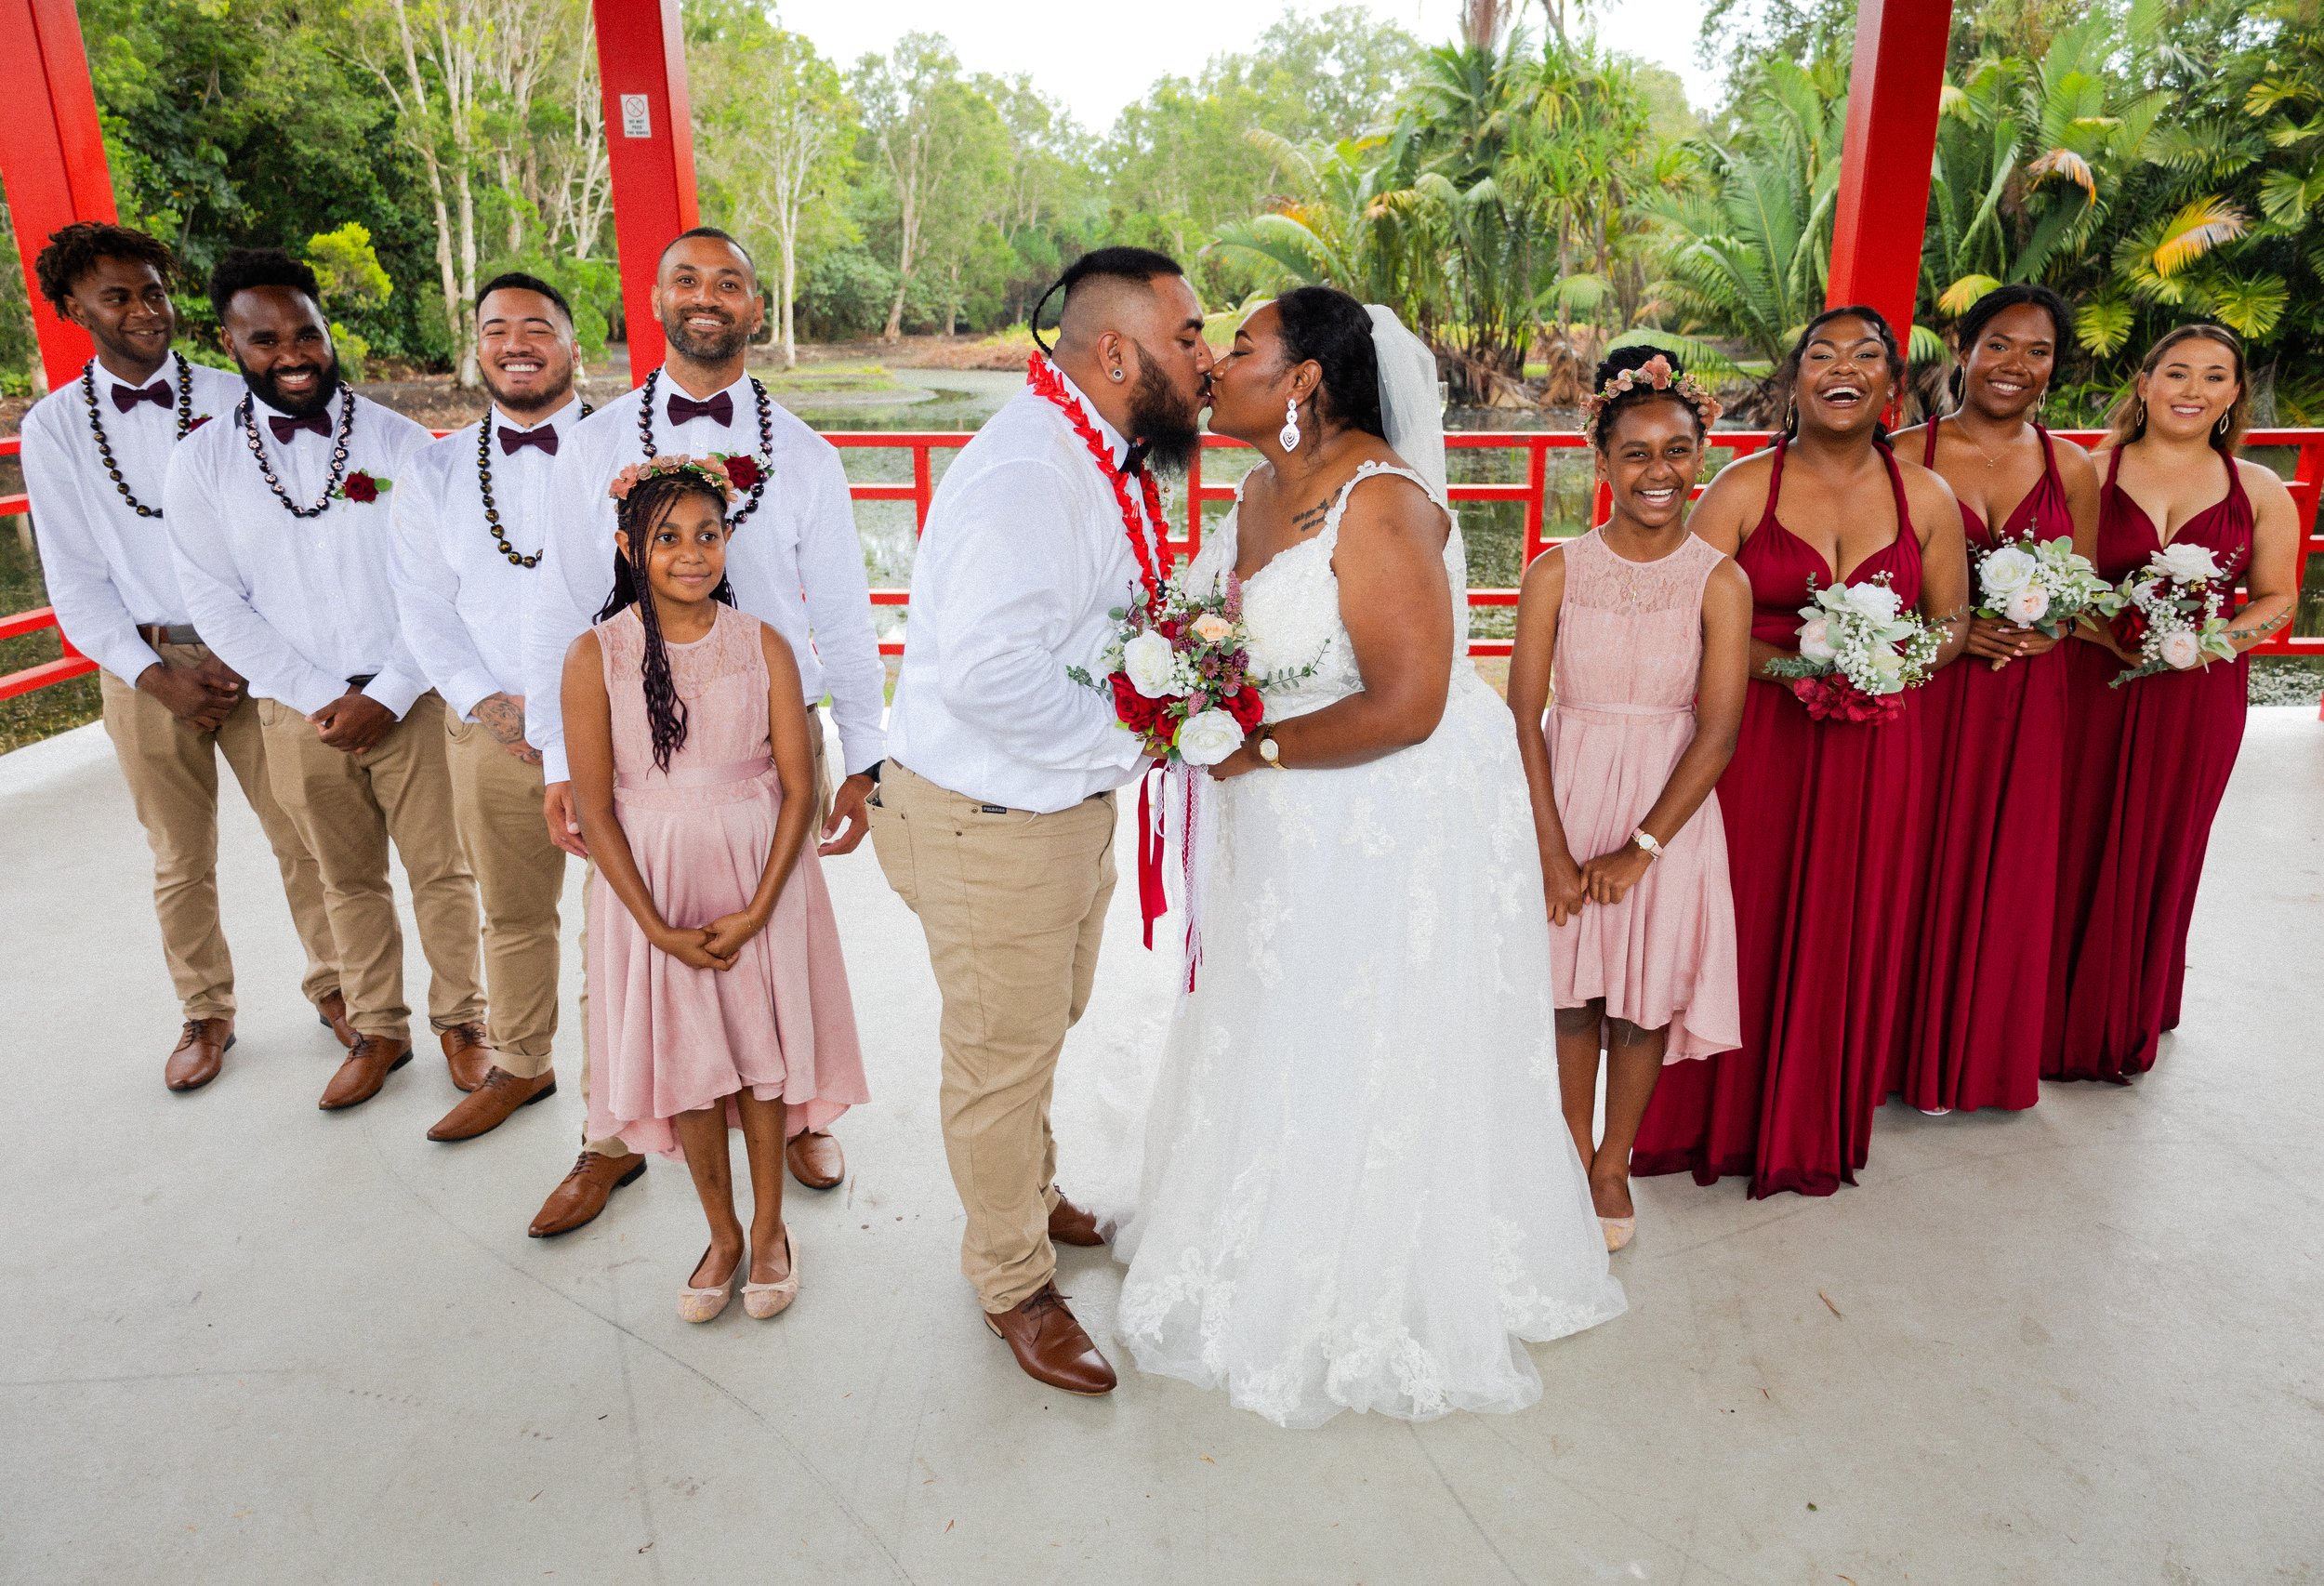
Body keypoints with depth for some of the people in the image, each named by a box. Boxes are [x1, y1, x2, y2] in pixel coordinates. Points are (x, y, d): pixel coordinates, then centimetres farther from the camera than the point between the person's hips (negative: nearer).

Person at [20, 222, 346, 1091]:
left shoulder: (230, 397, 2)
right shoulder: (53, 427, 4)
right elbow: (74, 580, 3)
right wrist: (157, 674, -9)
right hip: (145, 668, 1)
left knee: (303, 836, 4)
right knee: (181, 861, 11)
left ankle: (331, 982, 23)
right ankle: (205, 1013, 28)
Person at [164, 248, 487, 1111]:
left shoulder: (398, 440, -4)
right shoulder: (202, 461, 1)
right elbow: (215, 602, -1)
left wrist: (386, 695, -12)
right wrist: (320, 698, -9)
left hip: (411, 700, -2)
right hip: (297, 711, 2)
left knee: (442, 871, 6)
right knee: (348, 881, 14)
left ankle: (459, 1016, 25)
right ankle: (378, 1031, 30)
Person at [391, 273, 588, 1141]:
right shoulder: (436, 471, 9)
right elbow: (424, 606, 5)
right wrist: (486, 701, -7)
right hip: (492, 729, 3)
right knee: (511, 913, 17)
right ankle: (518, 1064, 36)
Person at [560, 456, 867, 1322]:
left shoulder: (763, 646, -6)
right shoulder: (597, 655, -7)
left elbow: (798, 787, -5)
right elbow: (594, 807, -6)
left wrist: (756, 911, -12)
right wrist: (658, 926, -11)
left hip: (757, 873, 0)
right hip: (652, 883, 0)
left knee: (761, 1046, 8)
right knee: (684, 1056, 8)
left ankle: (769, 1228, 29)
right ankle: (723, 1234, 30)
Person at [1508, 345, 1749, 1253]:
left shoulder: (1719, 582, -7)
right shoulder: (1556, 573, -6)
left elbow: (1717, 734, -9)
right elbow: (1524, 718, -8)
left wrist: (1639, 847, -13)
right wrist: (1554, 849, -12)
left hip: (1669, 809, 0)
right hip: (1566, 802, 0)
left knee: (1646, 995, 10)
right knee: (1573, 989, 10)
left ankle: (1614, 1163, 32)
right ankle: (1575, 1155, 32)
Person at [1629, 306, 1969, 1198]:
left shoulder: (1927, 499, 7)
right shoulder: (1743, 488, -1)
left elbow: (1952, 623, 13)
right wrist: (1787, 665, -19)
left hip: (1870, 745, 3)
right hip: (1752, 737, -2)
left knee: (1842, 933, 8)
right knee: (1738, 924, 1)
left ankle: (1813, 1130, 26)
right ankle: (1719, 1120, 20)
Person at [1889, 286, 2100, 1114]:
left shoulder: (2071, 469, 7)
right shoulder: (1905, 456, -3)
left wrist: (2047, 628, -10)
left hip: (2027, 700, 3)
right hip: (1925, 694, -3)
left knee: (2006, 874, 9)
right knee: (1916, 865, 2)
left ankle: (1978, 1054, 29)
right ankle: (1905, 1051, 21)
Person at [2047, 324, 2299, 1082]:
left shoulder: (2261, 493, 5)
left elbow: (2277, 598, 11)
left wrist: (2222, 638, -9)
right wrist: (2104, 631, -18)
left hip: (2198, 699, 2)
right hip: (2091, 688, -2)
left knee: (2161, 854, 11)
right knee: (2076, 852, 3)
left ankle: (2128, 1025, 29)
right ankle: (2057, 1021, 21)